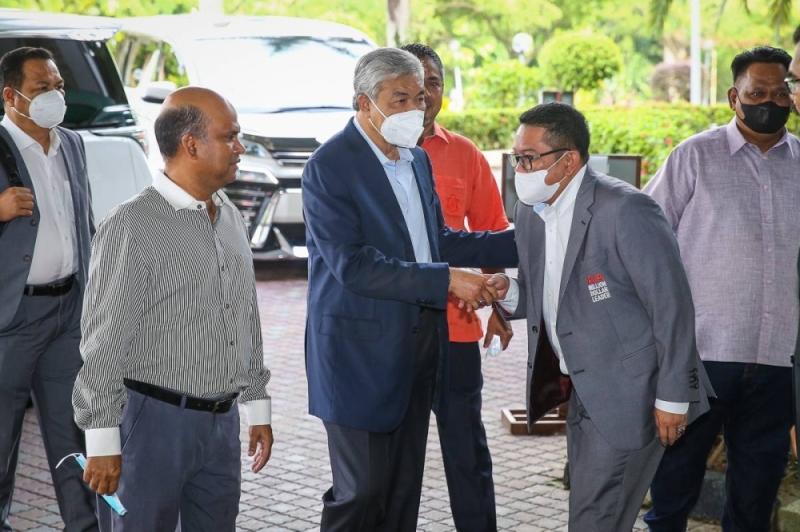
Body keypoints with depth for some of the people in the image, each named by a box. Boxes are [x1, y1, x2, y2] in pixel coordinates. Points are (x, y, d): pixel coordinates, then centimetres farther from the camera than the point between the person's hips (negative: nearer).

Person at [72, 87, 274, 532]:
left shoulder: (232, 219, 11)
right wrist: (102, 443, -15)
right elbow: (104, 343, -14)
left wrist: (257, 407, 18)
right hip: (154, 423, -7)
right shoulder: (131, 227, -13)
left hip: (221, 423, 7)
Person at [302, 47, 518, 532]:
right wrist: (447, 280, -23)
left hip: (418, 345, 8)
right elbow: (352, 265, -22)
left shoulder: (417, 159, 11)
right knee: (362, 491, -4)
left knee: (404, 489, 13)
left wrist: (520, 242, 9)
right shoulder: (330, 166, -14)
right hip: (361, 351, -7)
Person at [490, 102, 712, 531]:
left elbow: (672, 306, -18)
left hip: (629, 394, -8)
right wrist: (507, 292, -8)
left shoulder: (625, 210, -20)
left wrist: (673, 397, -16)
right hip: (583, 391, 8)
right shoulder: (530, 212, 5)